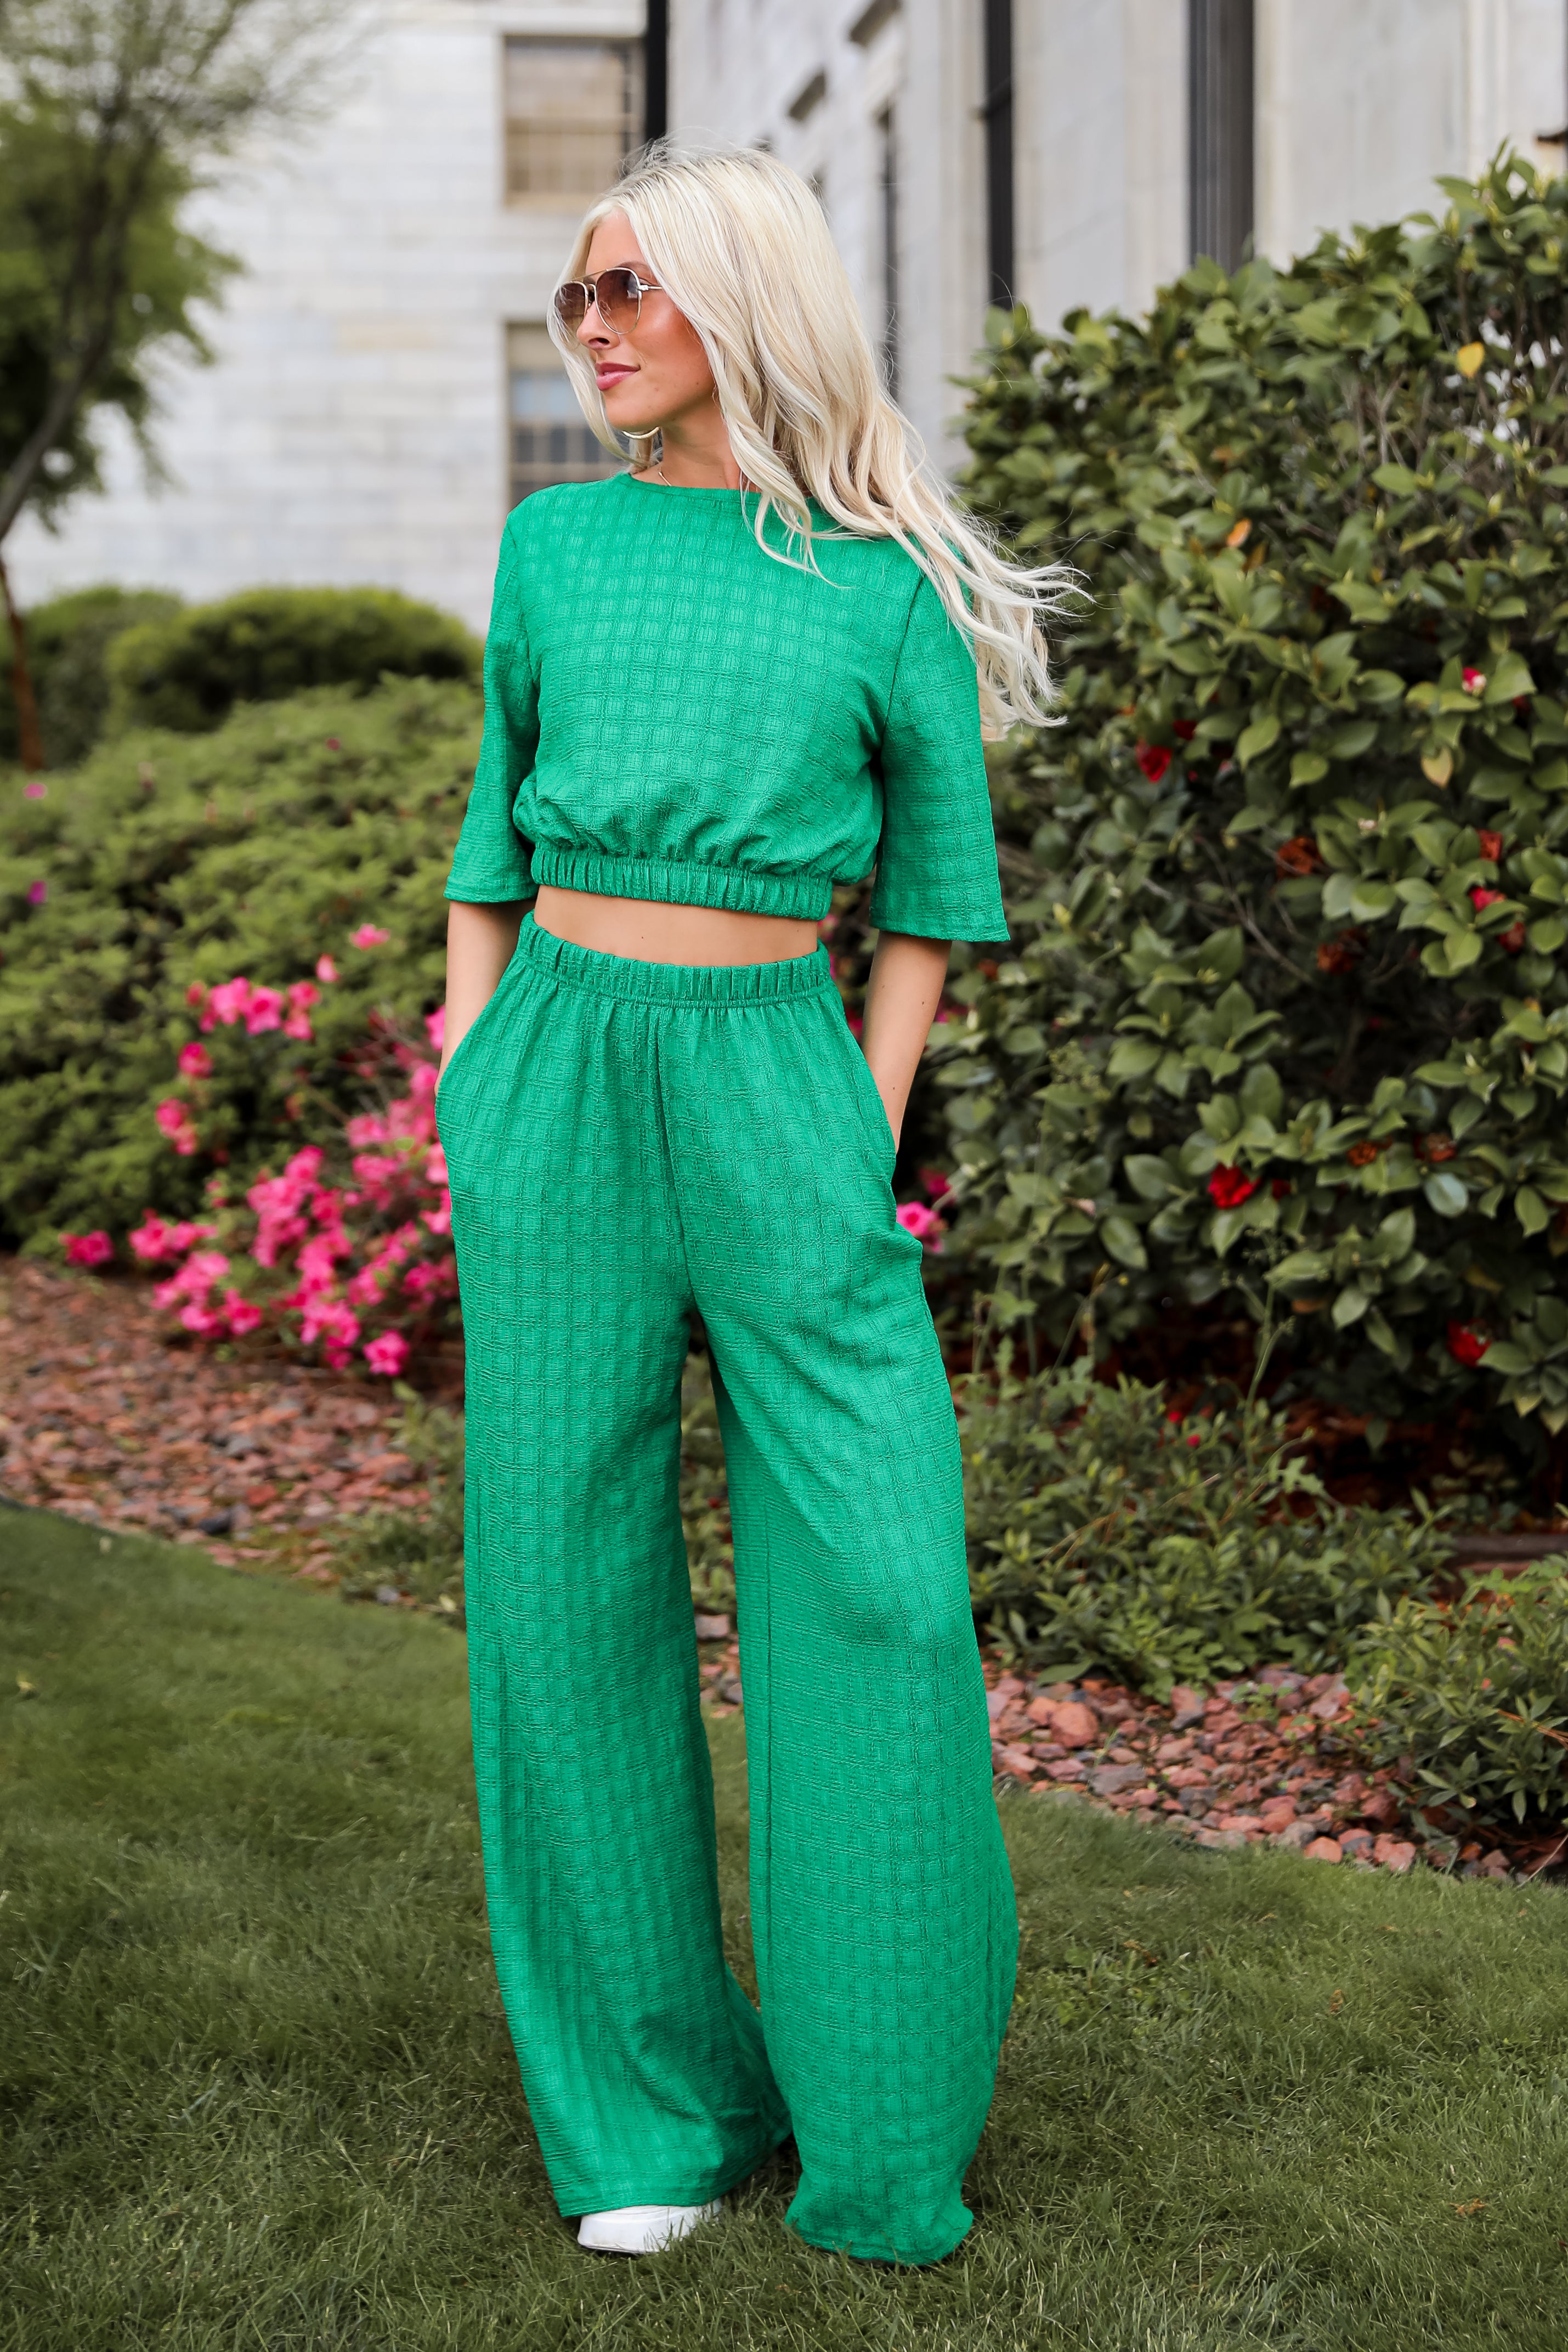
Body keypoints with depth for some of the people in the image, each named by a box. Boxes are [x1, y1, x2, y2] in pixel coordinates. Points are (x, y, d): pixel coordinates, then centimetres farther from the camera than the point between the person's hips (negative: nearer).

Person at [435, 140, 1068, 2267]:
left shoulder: (885, 581, 3)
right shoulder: (557, 545, 10)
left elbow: (937, 881, 9)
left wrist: (872, 1118, 0)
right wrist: (466, 1072, 7)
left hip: (779, 1077, -2)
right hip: (563, 1074, 2)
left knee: (884, 1584, -6)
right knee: (567, 1576, 2)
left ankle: (879, 2121, 11)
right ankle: (653, 2113, 16)